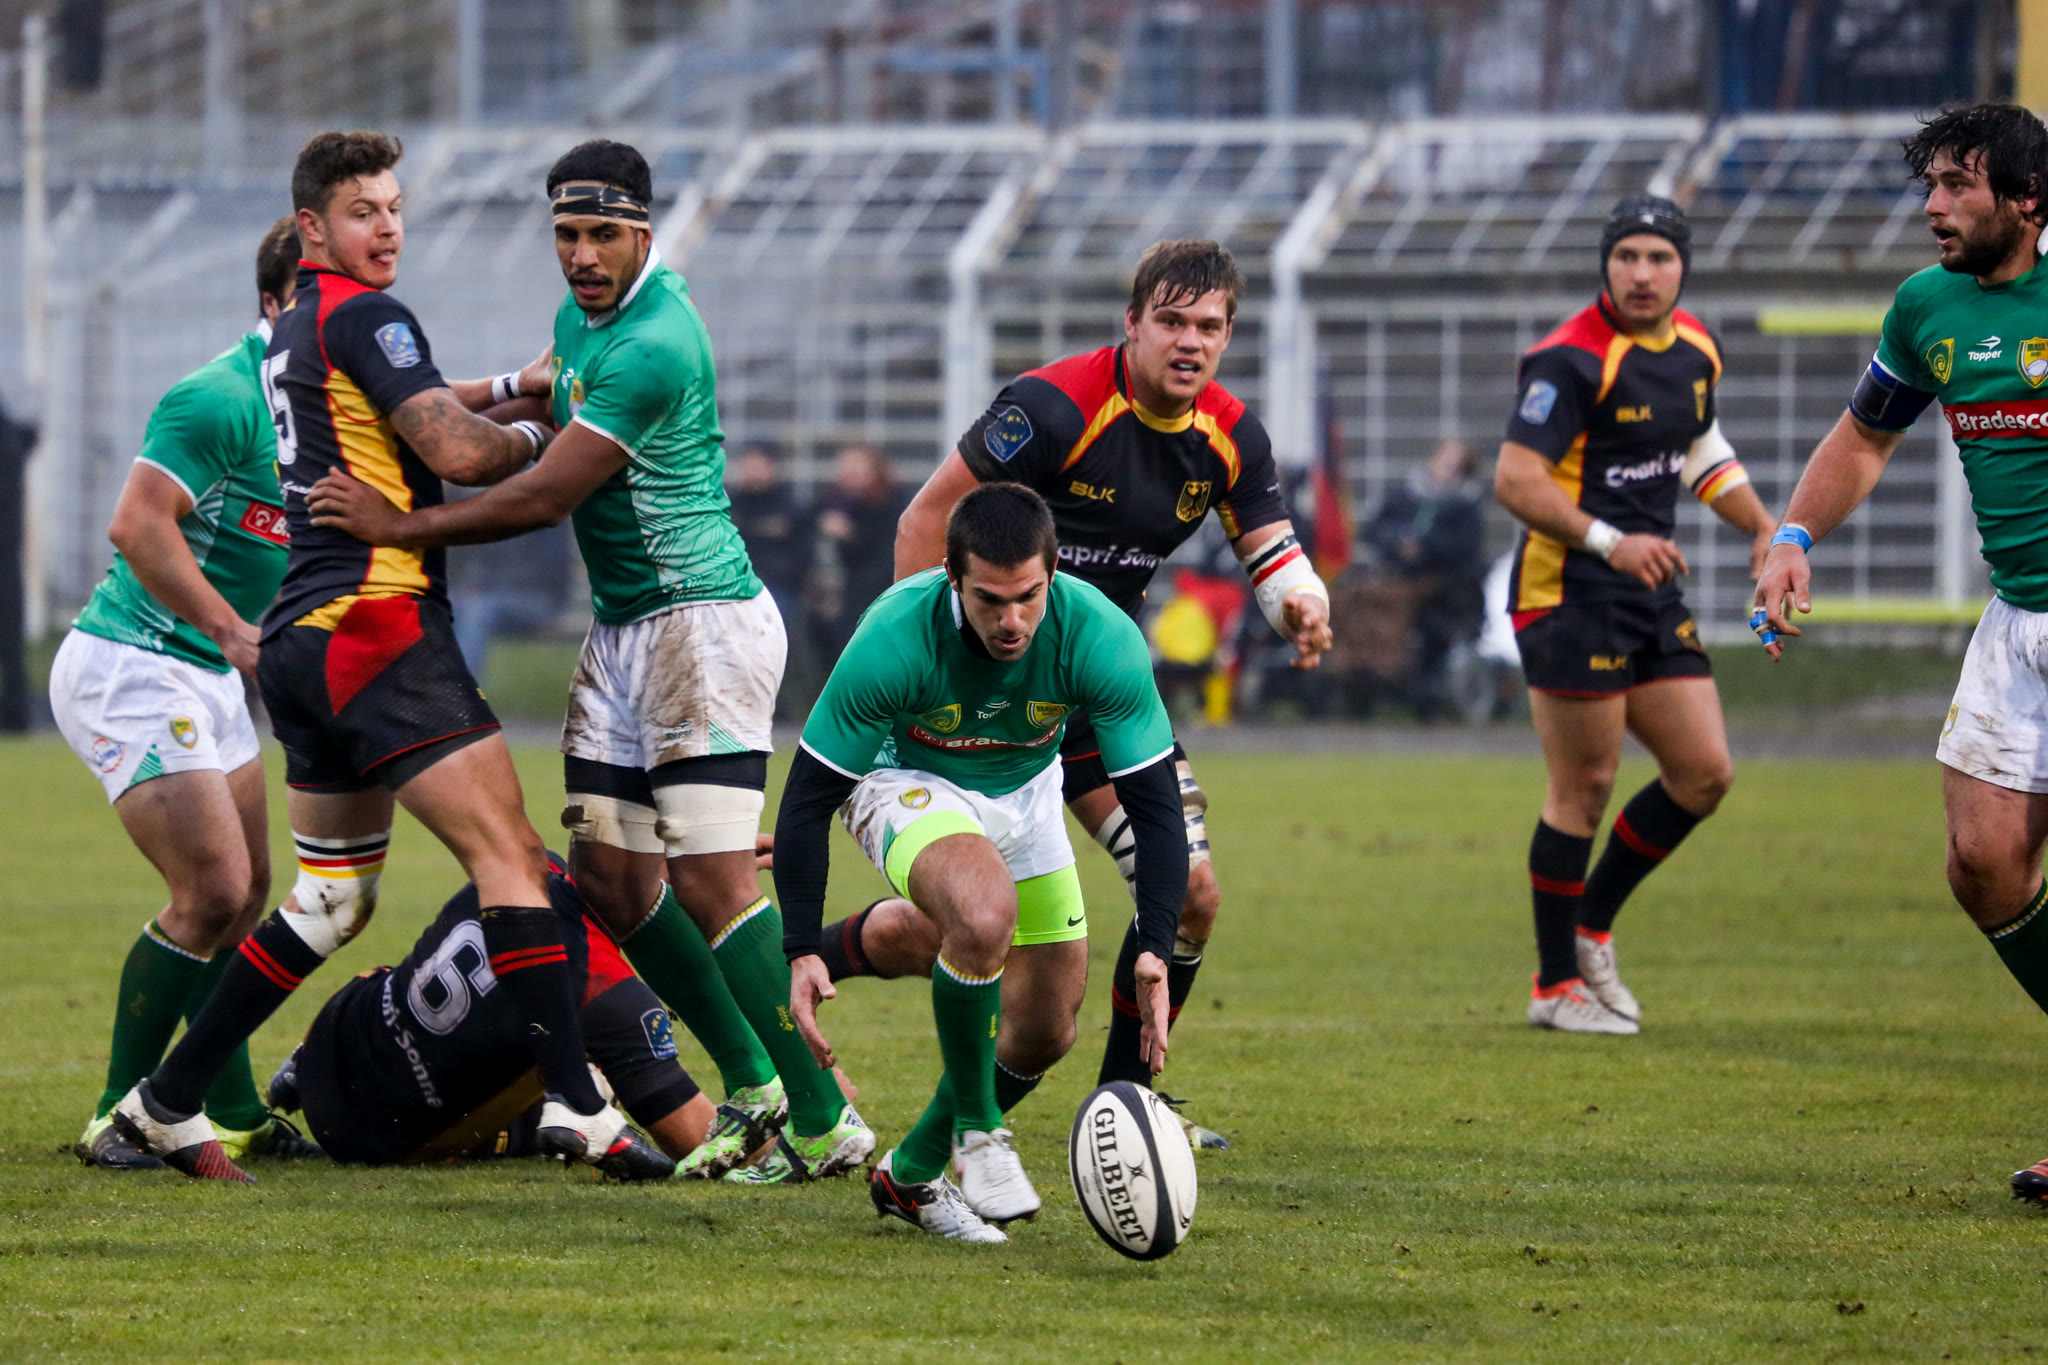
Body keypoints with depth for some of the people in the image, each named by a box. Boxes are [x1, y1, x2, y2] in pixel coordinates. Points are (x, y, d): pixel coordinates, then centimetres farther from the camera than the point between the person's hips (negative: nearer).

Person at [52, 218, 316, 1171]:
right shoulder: (220, 397, -19)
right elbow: (138, 526, -26)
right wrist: (234, 631, -29)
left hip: (209, 681, 10)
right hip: (133, 668, -10)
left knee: (241, 895, 13)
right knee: (213, 891, -15)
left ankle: (232, 1117, 23)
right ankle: (118, 1119, -6)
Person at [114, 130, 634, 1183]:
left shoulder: (296, 328, 21)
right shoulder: (362, 314, -8)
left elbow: (416, 411, 35)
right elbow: (457, 451, -16)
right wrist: (545, 439, 1)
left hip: (302, 639, 10)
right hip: (376, 622, -10)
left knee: (333, 899, 17)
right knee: (509, 855, -13)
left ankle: (167, 1103, 17)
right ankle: (577, 1106, -22)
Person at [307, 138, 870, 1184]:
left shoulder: (653, 347, -21)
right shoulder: (583, 311, 10)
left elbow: (544, 497, -18)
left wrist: (402, 527, -9)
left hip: (702, 619, -10)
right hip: (622, 628, 10)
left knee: (709, 876, -15)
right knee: (609, 872, 5)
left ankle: (822, 1122, -13)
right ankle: (751, 1083, 15)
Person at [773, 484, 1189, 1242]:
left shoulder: (1102, 638, -29)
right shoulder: (894, 639, -34)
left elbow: (1156, 805, -23)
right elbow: (807, 797, -24)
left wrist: (1155, 951, -35)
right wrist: (801, 951, -30)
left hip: (1024, 792, 4)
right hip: (905, 783, -4)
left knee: (1045, 1034, 4)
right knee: (985, 914, -36)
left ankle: (910, 1173, 28)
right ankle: (977, 1133, -16)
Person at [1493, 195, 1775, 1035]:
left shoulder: (1694, 348, 9)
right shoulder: (1573, 359, -17)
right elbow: (1514, 480, -23)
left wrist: (1763, 529, 17)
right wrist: (1608, 542, -33)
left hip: (1652, 598, 8)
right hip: (1570, 595, -8)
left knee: (1705, 773, 6)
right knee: (1584, 789, -4)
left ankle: (1590, 929, 22)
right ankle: (1555, 985, 7)